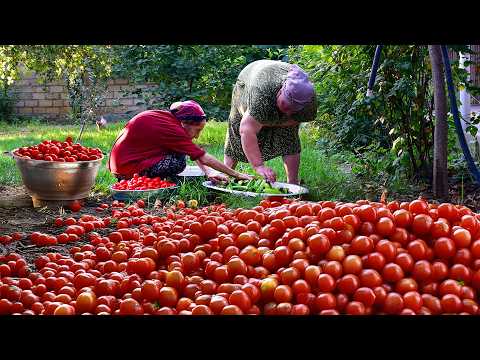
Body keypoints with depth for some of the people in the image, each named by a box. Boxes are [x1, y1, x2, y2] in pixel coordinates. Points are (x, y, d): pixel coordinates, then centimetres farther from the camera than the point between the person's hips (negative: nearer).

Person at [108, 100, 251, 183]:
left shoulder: (167, 117, 2)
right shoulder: (170, 129, -22)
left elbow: (196, 151, 9)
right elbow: (204, 158, -17)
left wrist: (209, 172, -1)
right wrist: (236, 175, -10)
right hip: (127, 170, -9)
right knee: (178, 161, -21)